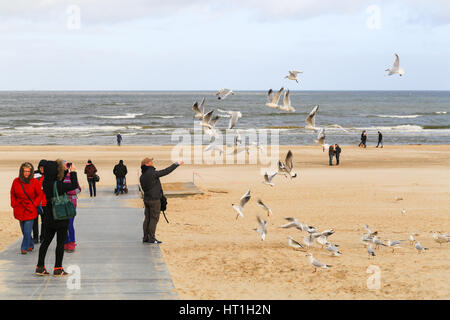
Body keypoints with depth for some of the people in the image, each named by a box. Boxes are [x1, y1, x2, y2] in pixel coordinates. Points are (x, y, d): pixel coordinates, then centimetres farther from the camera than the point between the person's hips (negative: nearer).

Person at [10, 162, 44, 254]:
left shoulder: (34, 182, -6)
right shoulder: (16, 181, 0)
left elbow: (40, 194, 3)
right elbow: (12, 194, 13)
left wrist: (34, 204, -5)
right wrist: (14, 204, 5)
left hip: (30, 210, -3)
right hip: (19, 210, 3)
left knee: (27, 231, -9)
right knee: (24, 230, 11)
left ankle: (24, 247, 1)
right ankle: (30, 245, 28)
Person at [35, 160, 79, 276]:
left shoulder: (46, 183, -2)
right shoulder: (57, 185, -23)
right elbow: (74, 186, -17)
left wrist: (65, 170, 14)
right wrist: (73, 172, -7)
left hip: (49, 217, 7)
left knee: (46, 241, 14)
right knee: (60, 242, 5)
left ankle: (40, 267, 16)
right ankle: (58, 268, 9)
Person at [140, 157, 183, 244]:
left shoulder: (142, 177, 6)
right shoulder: (152, 173, -18)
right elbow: (166, 171, -14)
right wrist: (177, 164, -5)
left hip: (146, 199, 8)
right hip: (154, 200, -8)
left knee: (147, 218, 13)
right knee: (154, 219, -2)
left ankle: (145, 237, 16)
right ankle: (152, 238, -1)